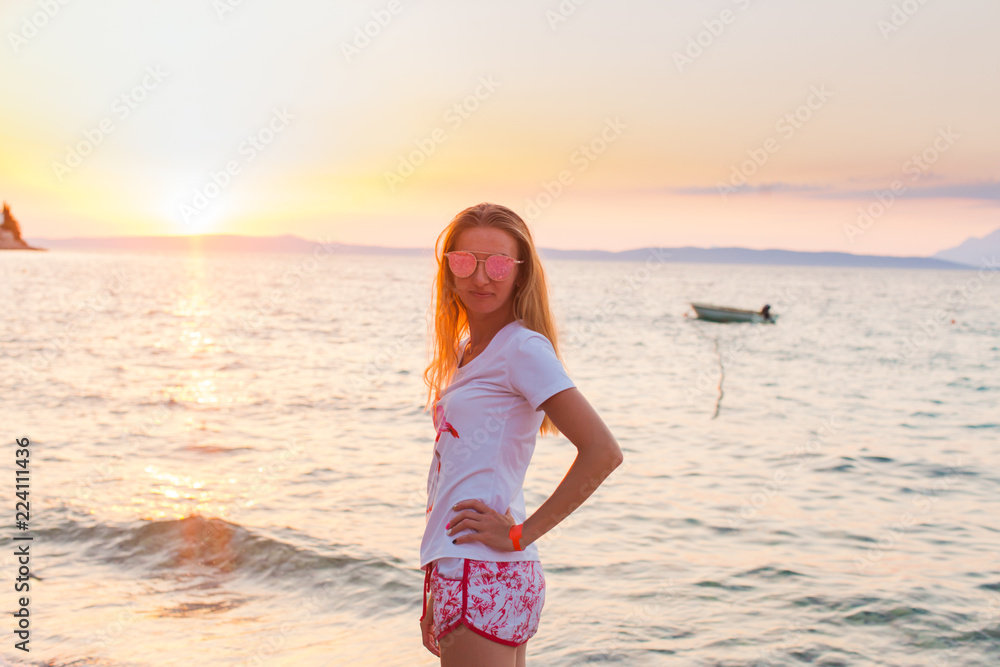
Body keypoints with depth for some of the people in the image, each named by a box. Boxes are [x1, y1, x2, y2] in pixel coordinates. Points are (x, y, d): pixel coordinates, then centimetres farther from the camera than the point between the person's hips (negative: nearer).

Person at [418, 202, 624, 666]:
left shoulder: (523, 347, -10)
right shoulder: (466, 350, 15)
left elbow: (602, 451, -19)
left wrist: (522, 533, -14)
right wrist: (433, 597, 18)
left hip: (484, 576, -8)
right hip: (457, 573, 8)